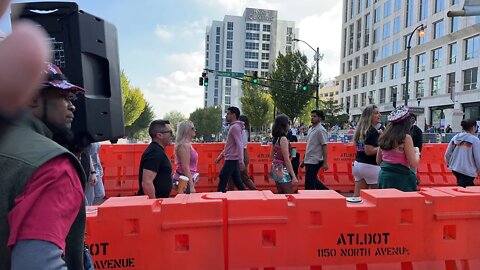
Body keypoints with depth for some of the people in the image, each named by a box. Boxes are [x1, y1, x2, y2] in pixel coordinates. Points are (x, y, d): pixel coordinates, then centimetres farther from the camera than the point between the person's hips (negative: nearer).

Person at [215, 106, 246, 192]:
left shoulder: (235, 127, -13)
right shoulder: (233, 127, 18)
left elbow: (239, 145, -23)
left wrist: (241, 161, -28)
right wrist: (220, 156, 23)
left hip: (232, 160, -10)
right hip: (231, 159, 10)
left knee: (222, 182, -1)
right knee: (238, 183, 11)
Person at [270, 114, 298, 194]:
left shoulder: (276, 138, 7)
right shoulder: (283, 139, -18)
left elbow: (271, 155, 16)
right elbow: (287, 159, -20)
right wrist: (294, 176, -18)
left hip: (276, 168, 9)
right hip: (282, 170, -9)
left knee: (281, 195, 16)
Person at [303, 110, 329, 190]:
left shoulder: (320, 130, -13)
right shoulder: (310, 129, 13)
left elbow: (324, 146, -16)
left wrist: (325, 163, -20)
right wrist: (304, 158, 19)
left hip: (314, 161, -9)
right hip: (308, 160, 9)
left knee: (309, 184, -3)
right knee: (313, 180, 19)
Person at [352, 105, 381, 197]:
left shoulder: (361, 129, 11)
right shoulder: (372, 131, -14)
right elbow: (369, 151, -20)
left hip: (358, 164, 8)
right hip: (370, 166, -8)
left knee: (358, 194, 9)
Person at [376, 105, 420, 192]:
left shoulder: (384, 137, 5)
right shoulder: (406, 138, -11)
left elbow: (378, 161, 13)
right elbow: (413, 164, -9)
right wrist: (416, 152, 7)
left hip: (383, 176, 6)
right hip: (400, 178, -6)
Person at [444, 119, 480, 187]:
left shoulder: (455, 138, 4)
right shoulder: (474, 139, -12)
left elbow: (447, 154, 9)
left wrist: (449, 164, 24)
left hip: (455, 168, 6)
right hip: (468, 171, -6)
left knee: (470, 186, 22)